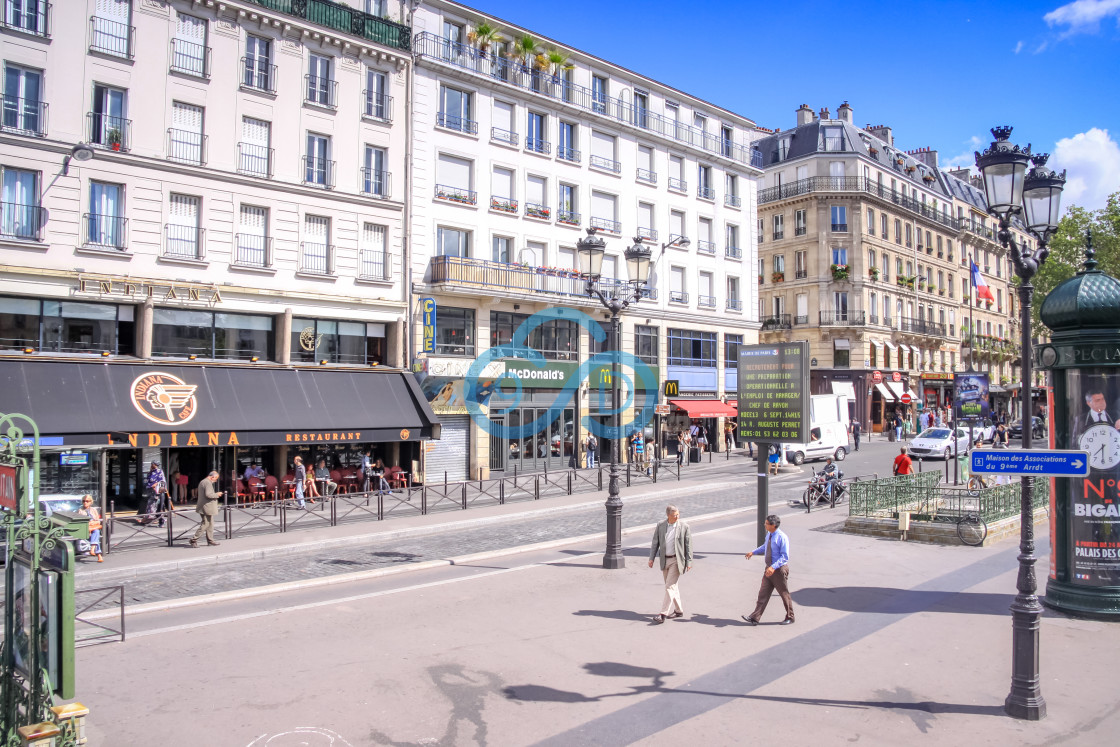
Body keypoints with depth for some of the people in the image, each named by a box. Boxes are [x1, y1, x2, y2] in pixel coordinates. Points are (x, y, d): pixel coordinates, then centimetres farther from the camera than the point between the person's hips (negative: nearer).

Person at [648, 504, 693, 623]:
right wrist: (651, 558, 2)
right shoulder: (660, 526, 2)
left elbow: (688, 545, -4)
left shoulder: (684, 527, -7)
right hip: (665, 560, 5)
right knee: (672, 586, 15)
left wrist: (689, 562, -5)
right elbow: (655, 543, 7)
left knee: (670, 586, -10)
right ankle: (678, 610, 29)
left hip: (676, 560, -5)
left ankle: (664, 614, -9)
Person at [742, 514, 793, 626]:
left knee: (784, 594, 10)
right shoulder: (769, 534, 2)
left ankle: (790, 618, 29)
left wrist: (773, 567, -33)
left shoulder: (782, 537, -22)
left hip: (779, 569, -7)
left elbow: (785, 557, -24)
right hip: (769, 568, 7)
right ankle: (755, 618, 7)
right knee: (763, 593, 6)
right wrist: (753, 552, 23)